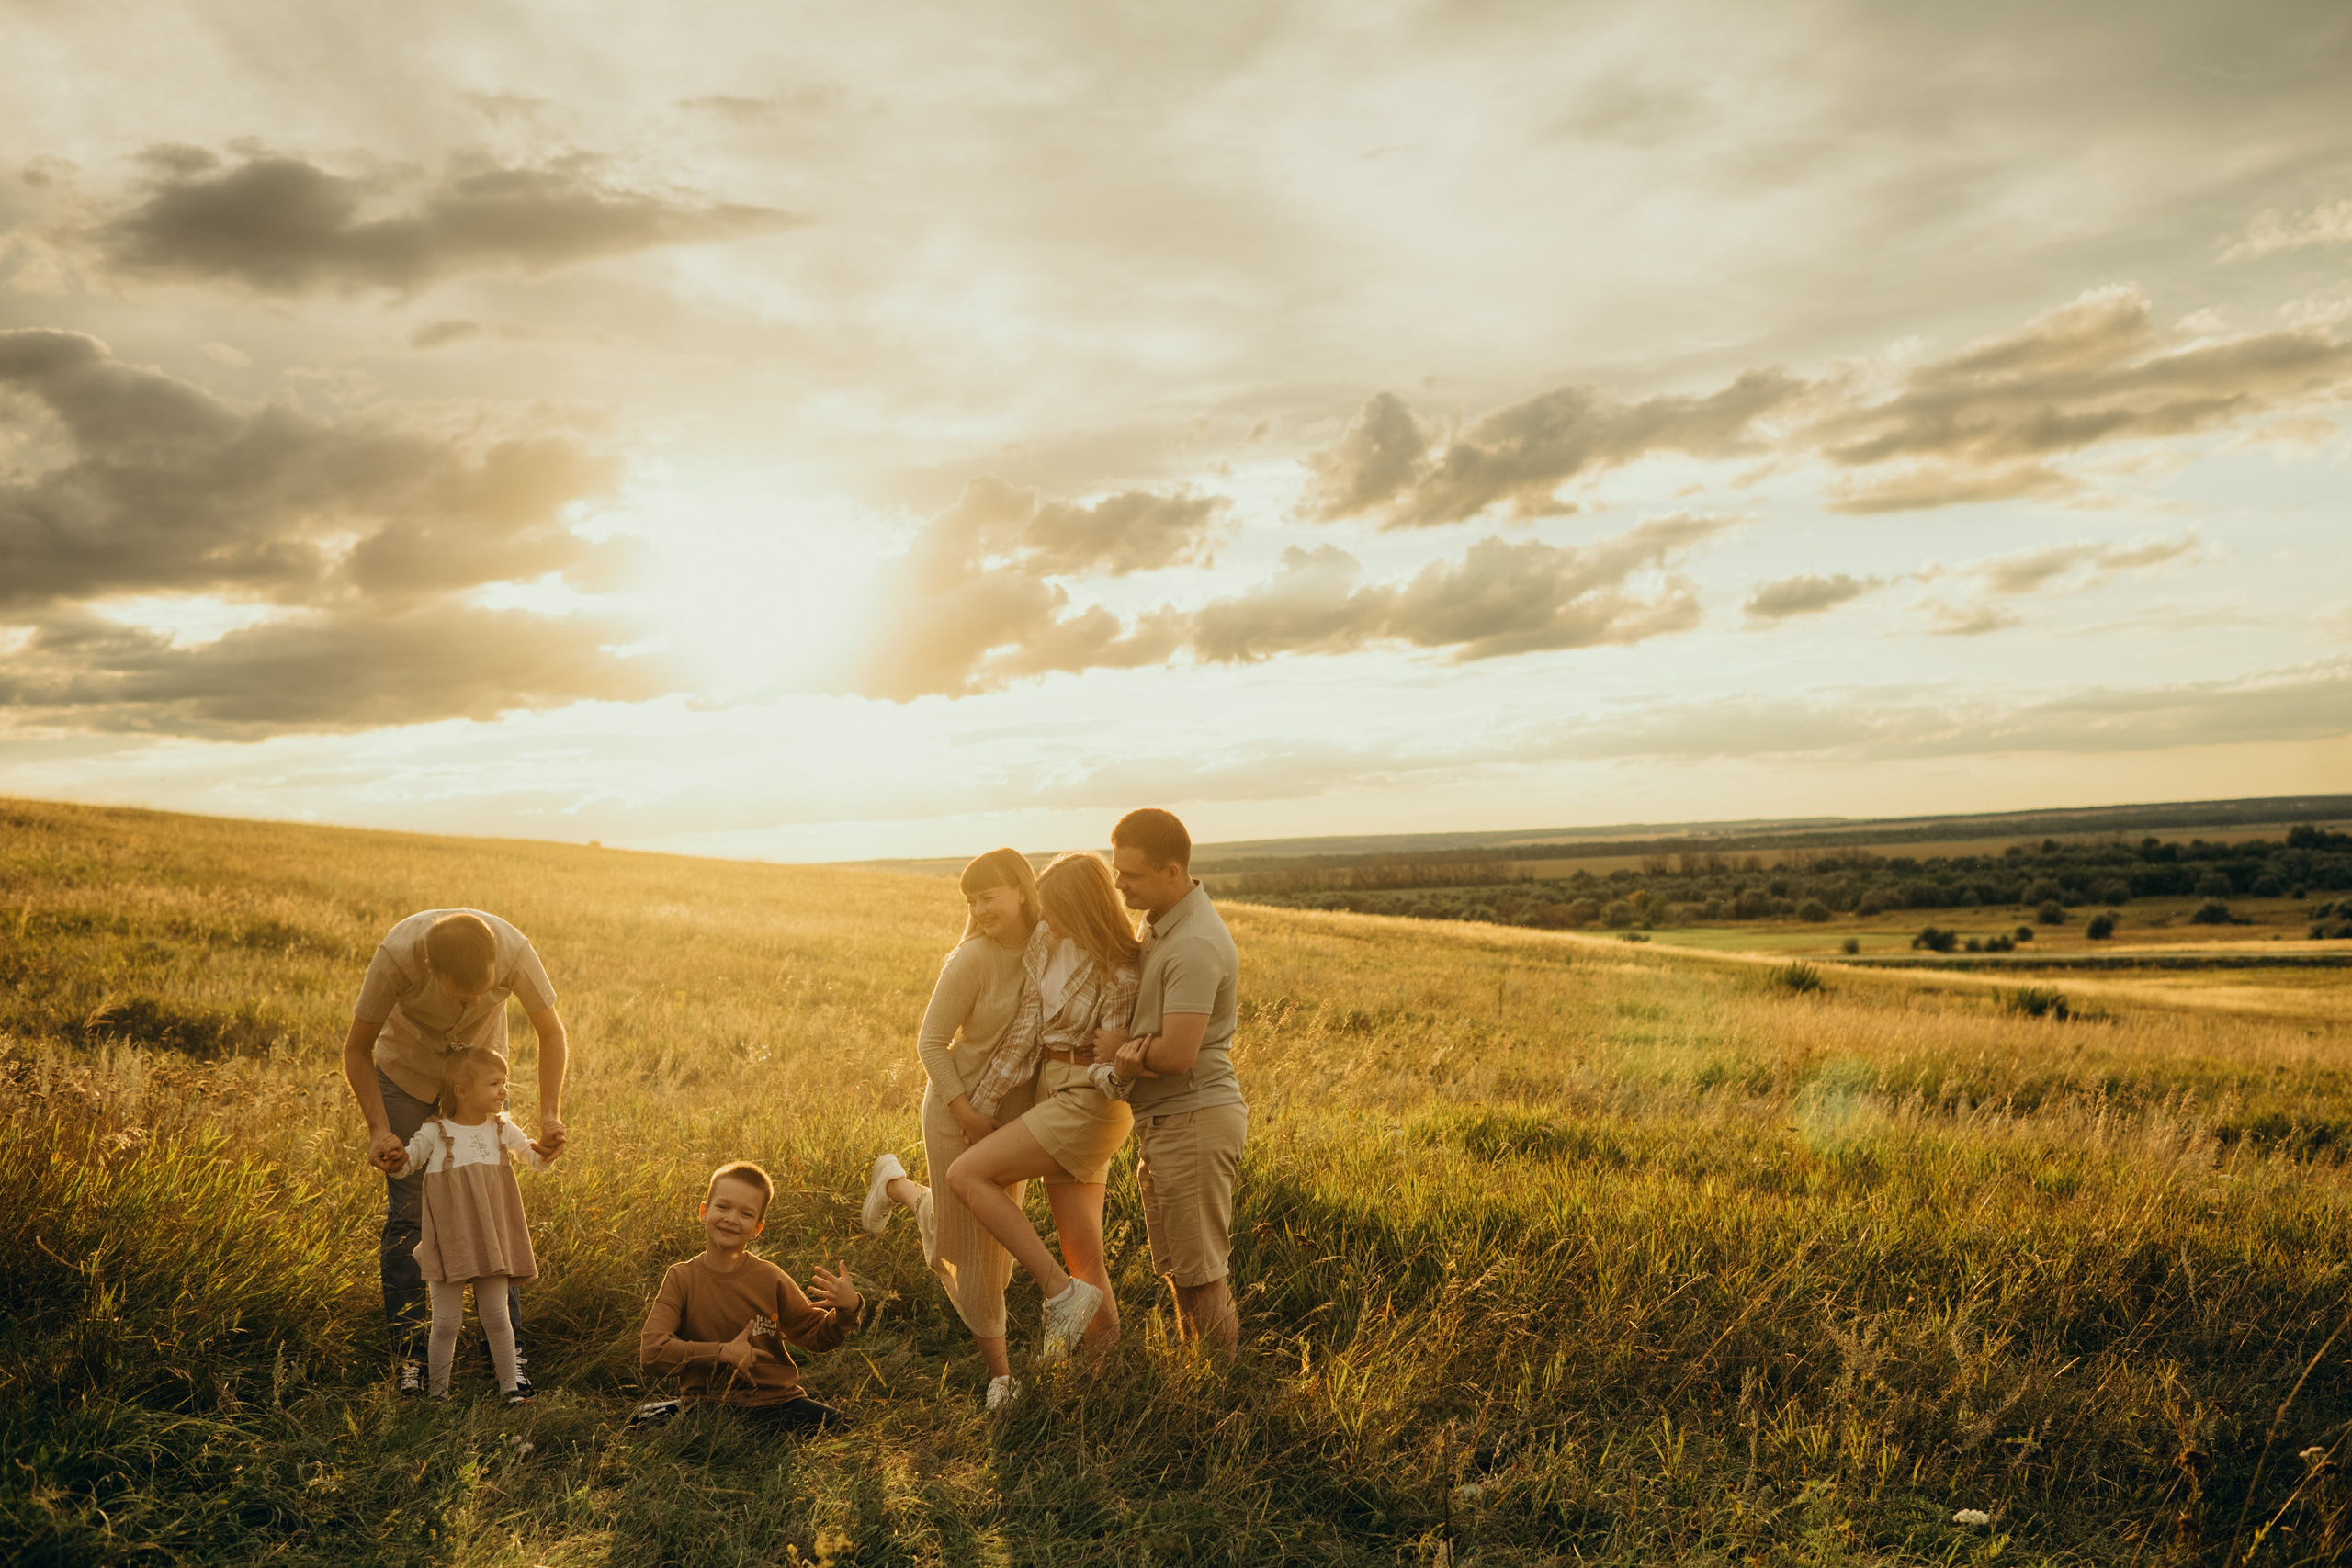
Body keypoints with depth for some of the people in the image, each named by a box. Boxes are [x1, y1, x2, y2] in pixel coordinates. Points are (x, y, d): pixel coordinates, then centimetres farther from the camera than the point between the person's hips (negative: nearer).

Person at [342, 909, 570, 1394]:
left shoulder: (514, 950, -34)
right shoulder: (398, 954, -37)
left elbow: (552, 1034, -15)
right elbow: (356, 1050, -20)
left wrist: (550, 1114, -26)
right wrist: (379, 1130, -30)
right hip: (406, 1069, -1)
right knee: (407, 1211, -3)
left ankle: (508, 1348, 7)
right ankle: (408, 1349, 10)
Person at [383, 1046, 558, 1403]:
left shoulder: (501, 1129, 5)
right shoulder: (435, 1133, -3)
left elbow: (535, 1160, 12)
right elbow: (403, 1168, 5)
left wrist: (545, 1152, -10)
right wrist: (396, 1159, -17)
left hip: (491, 1240, 2)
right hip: (449, 1243, -2)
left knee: (496, 1317, 6)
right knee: (447, 1321, 2)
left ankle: (510, 1385, 15)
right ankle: (438, 1389, 17)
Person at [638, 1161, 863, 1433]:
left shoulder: (770, 1278, 3)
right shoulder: (681, 1278, -2)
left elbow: (816, 1335, 10)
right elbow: (651, 1351, -13)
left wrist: (848, 1309, -11)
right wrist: (723, 1352, -19)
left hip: (776, 1402, 2)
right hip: (710, 1406, -2)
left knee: (841, 1429, -20)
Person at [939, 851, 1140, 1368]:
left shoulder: (1120, 970, -15)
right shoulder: (1047, 941, 4)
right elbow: (1025, 1030, 5)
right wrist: (979, 1104, 4)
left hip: (1087, 1100, -8)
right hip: (1056, 1093, 8)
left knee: (966, 1174, -16)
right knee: (1082, 1260, 9)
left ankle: (1062, 1292, -11)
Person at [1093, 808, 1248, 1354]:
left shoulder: (1196, 947, -23)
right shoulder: (1160, 920, 9)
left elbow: (1177, 1056, -26)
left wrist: (1124, 1047, -7)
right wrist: (1135, 1053, -11)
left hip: (1194, 1119, -10)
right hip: (1163, 1119, 10)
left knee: (1197, 1269, 0)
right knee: (1175, 1265, 18)